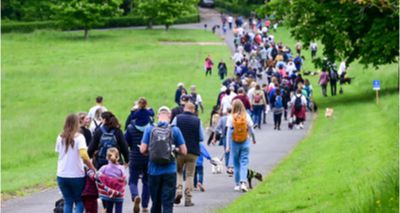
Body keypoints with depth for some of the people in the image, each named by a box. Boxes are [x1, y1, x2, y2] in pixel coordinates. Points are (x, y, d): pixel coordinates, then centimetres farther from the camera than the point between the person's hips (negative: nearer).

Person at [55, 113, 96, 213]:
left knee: (67, 202, 11)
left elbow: (58, 153, 5)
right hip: (77, 175, -4)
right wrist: (92, 167, -13)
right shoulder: (79, 137, -11)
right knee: (79, 201, 11)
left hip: (62, 175, 4)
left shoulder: (60, 138, 3)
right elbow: (84, 155, -23)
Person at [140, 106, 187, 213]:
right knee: (168, 203, -3)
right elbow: (183, 151, -1)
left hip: (154, 171, 2)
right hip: (169, 171, -2)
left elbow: (143, 150, -3)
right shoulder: (175, 130, -3)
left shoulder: (149, 129, -1)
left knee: (156, 202, 15)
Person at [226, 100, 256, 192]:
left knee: (236, 164, 12)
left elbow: (229, 132, -9)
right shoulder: (246, 116, -5)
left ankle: (237, 184, 17)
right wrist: (254, 139, 19)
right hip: (245, 142, 0)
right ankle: (243, 182, -16)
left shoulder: (231, 117, -9)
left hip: (235, 143, 0)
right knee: (244, 163, 1)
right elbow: (251, 130, 1)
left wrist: (228, 145, -6)